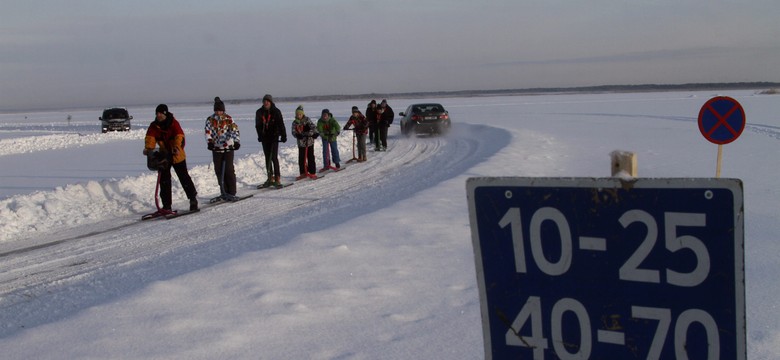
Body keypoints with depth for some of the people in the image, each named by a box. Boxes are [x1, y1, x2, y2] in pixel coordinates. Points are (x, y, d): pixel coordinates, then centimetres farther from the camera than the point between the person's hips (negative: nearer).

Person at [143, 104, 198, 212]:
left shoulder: (173, 123, -13)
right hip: (163, 156, 4)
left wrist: (176, 147, -44)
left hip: (177, 155, -4)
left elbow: (179, 136, -26)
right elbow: (150, 137, -12)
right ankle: (166, 206, 7)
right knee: (164, 181, 1)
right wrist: (148, 148, -32)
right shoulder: (154, 126, -1)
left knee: (184, 177, 4)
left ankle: (193, 198, 22)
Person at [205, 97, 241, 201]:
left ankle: (231, 193, -1)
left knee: (229, 170, -6)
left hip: (228, 147, -3)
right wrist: (209, 142, -16)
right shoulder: (210, 120, 7)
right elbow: (208, 132, 0)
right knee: (219, 171, 5)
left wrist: (236, 141, -23)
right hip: (216, 148, 3)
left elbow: (234, 130, -9)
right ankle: (224, 192, 15)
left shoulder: (228, 119, 0)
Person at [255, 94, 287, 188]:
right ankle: (270, 178, 16)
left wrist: (283, 136, -15)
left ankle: (277, 179, -8)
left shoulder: (276, 112, -4)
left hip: (274, 137, -4)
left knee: (274, 158, -10)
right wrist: (260, 136, 8)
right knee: (267, 158, 8)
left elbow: (281, 124, -8)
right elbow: (258, 126, 13)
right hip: (265, 138, 4)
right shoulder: (259, 112, 7)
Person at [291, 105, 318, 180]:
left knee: (310, 157, 0)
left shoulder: (307, 120, -5)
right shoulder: (295, 122, 5)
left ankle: (312, 173, 8)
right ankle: (303, 173, 17)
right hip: (301, 143, 4)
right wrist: (297, 135, -26)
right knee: (301, 159, 6)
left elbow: (313, 127, -15)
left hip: (309, 141, -4)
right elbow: (293, 131, -4)